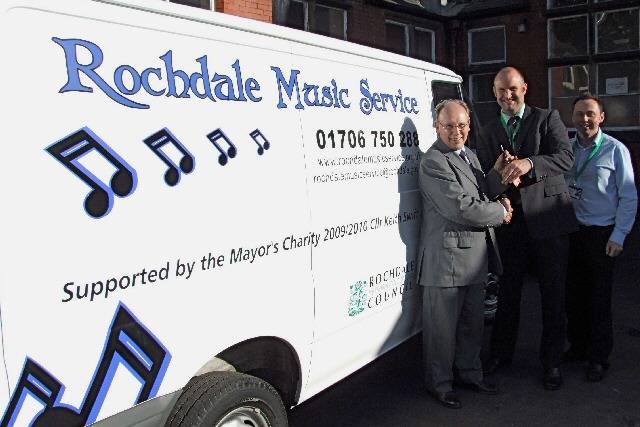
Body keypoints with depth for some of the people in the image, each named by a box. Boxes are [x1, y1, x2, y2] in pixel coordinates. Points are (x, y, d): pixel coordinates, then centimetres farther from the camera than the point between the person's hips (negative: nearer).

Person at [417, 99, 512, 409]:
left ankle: (470, 374, 37)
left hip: (473, 257, 9)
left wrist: (498, 173, -2)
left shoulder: (470, 156, 16)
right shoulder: (432, 162, -15)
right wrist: (501, 212, -8)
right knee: (442, 327, 4)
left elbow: (481, 197, 15)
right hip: (445, 258, -9)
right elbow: (462, 209, -22)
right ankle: (440, 383, 21)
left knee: (473, 323, 19)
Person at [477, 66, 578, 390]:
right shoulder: (488, 132, 13)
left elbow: (566, 157, -10)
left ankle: (551, 361, 20)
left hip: (548, 218, -2)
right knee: (507, 291, 12)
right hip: (509, 220, 3)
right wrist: (503, 179, -14)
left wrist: (529, 163, -27)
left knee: (553, 294, 5)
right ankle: (502, 352, 28)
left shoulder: (547, 119, 4)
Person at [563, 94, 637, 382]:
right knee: (574, 295, 12)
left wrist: (618, 236, -9)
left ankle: (598, 357, 19)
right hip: (570, 231, 4)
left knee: (599, 299, 4)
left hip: (601, 234, -3)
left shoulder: (615, 150, -5)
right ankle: (578, 347, 29)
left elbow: (629, 197, -4)